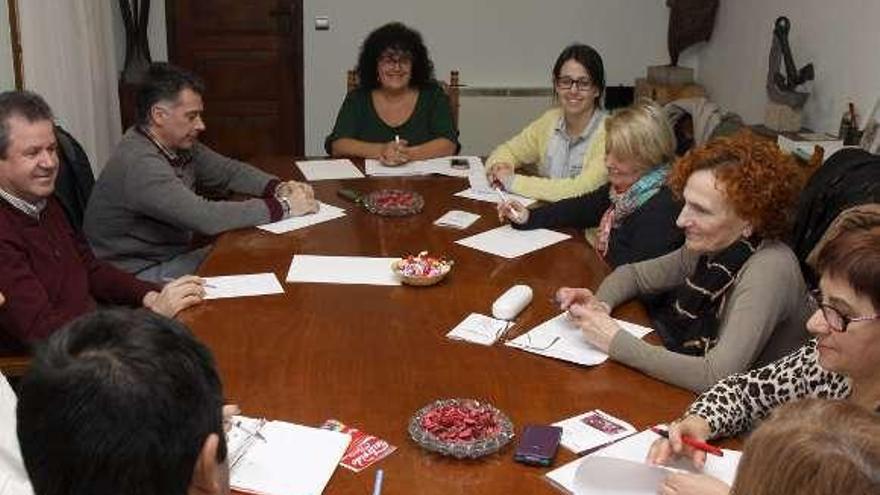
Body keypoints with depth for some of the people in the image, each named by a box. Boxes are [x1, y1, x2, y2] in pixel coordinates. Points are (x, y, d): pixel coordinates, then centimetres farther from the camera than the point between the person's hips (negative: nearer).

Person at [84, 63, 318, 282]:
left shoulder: (179, 144, 1)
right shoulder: (139, 163, -27)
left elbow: (227, 170, 14)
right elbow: (207, 218, -33)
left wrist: (279, 188, -6)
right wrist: (283, 207, -24)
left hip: (172, 256, 9)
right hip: (137, 277, -9)